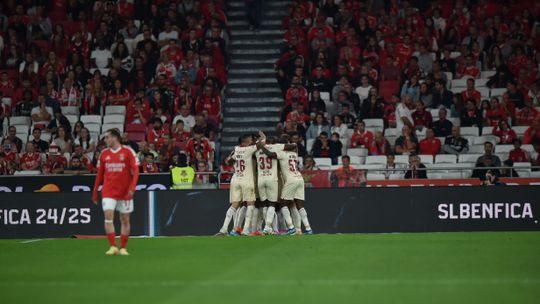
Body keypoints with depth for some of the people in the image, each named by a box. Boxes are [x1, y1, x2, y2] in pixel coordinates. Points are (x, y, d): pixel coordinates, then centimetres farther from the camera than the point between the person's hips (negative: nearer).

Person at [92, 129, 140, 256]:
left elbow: (135, 170, -6)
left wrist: (132, 187, -17)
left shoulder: (128, 152, -4)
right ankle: (113, 247, -11)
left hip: (125, 192, -2)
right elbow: (99, 174, 13)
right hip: (108, 192, 2)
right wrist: (95, 191, 11)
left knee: (125, 219, 4)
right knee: (108, 216, -12)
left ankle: (123, 248, 13)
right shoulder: (104, 153, 7)